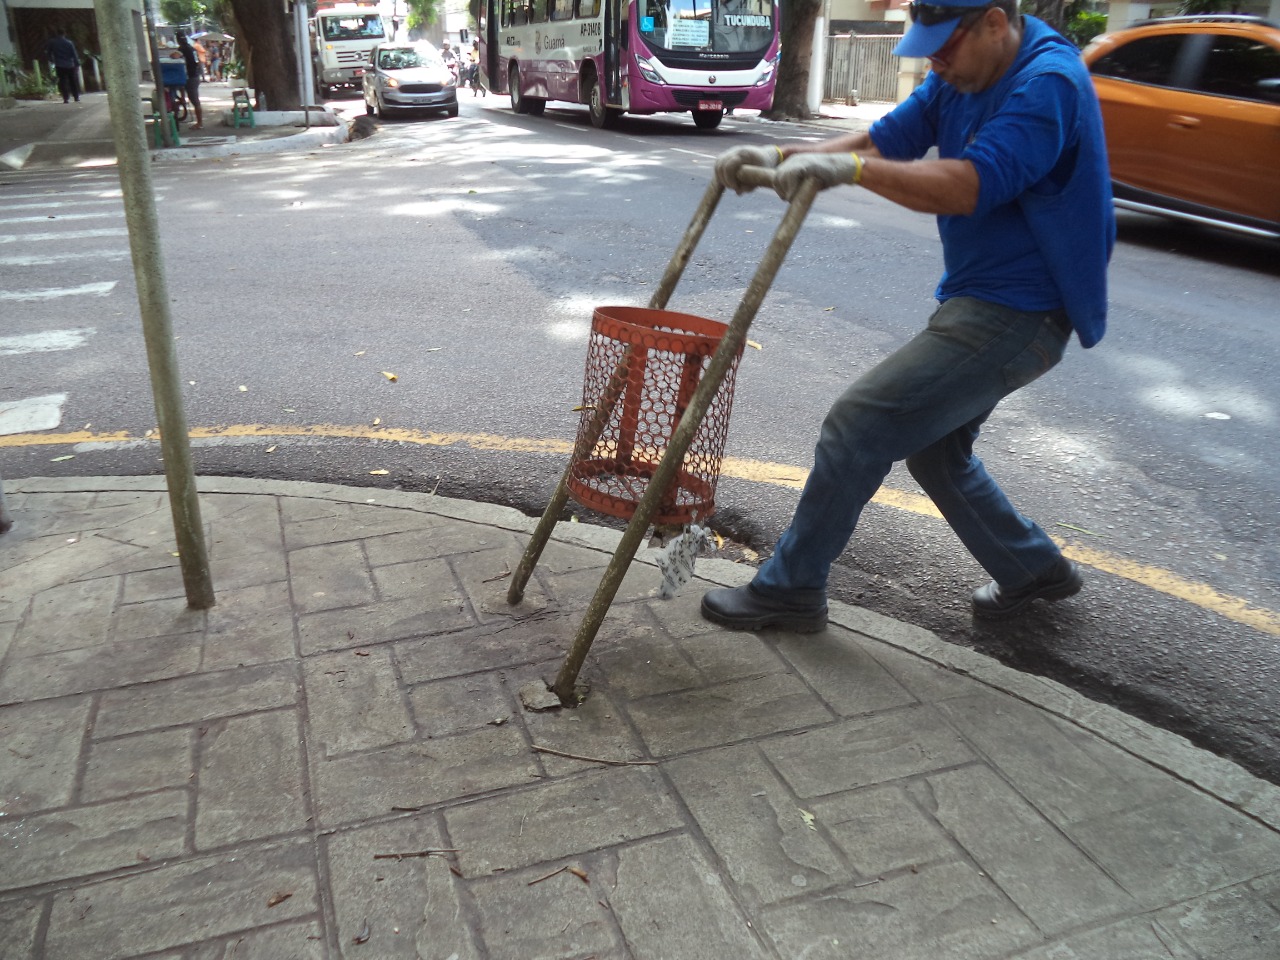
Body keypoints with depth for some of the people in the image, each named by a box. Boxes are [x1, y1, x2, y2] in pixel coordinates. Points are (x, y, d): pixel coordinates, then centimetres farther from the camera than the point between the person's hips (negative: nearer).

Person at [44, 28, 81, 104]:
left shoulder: (52, 42, 2)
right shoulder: (69, 43, -1)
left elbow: (47, 52, 8)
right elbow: (74, 55, -2)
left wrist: (51, 60, 24)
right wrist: (77, 64, 3)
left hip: (60, 66, 0)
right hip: (70, 65, 0)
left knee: (63, 82, 0)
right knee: (73, 81, 10)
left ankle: (66, 98, -9)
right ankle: (77, 97, 11)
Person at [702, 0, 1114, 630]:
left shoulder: (1048, 85, -20)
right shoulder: (959, 79, 8)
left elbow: (968, 187, -32)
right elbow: (883, 141, 4)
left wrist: (850, 167, -37)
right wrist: (780, 157, -9)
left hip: (1015, 316, -10)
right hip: (974, 301, 10)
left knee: (858, 425, -13)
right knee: (934, 449, 20)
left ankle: (789, 589, -1)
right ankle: (1033, 571, 36)